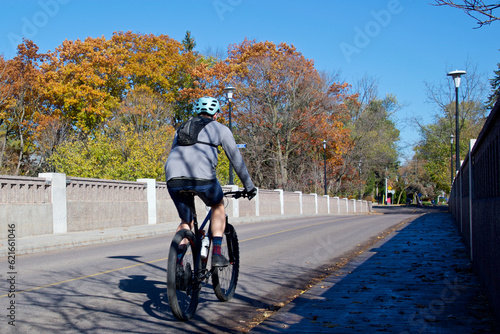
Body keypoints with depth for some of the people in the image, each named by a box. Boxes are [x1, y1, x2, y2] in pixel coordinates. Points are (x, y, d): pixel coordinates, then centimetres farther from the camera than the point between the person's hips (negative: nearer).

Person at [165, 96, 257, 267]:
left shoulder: (181, 128, 33)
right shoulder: (220, 128, 20)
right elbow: (236, 159, 21)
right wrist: (249, 187, 30)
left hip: (174, 180, 4)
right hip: (201, 177, -4)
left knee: (186, 223, 23)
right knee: (218, 207, 26)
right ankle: (217, 255, 14)